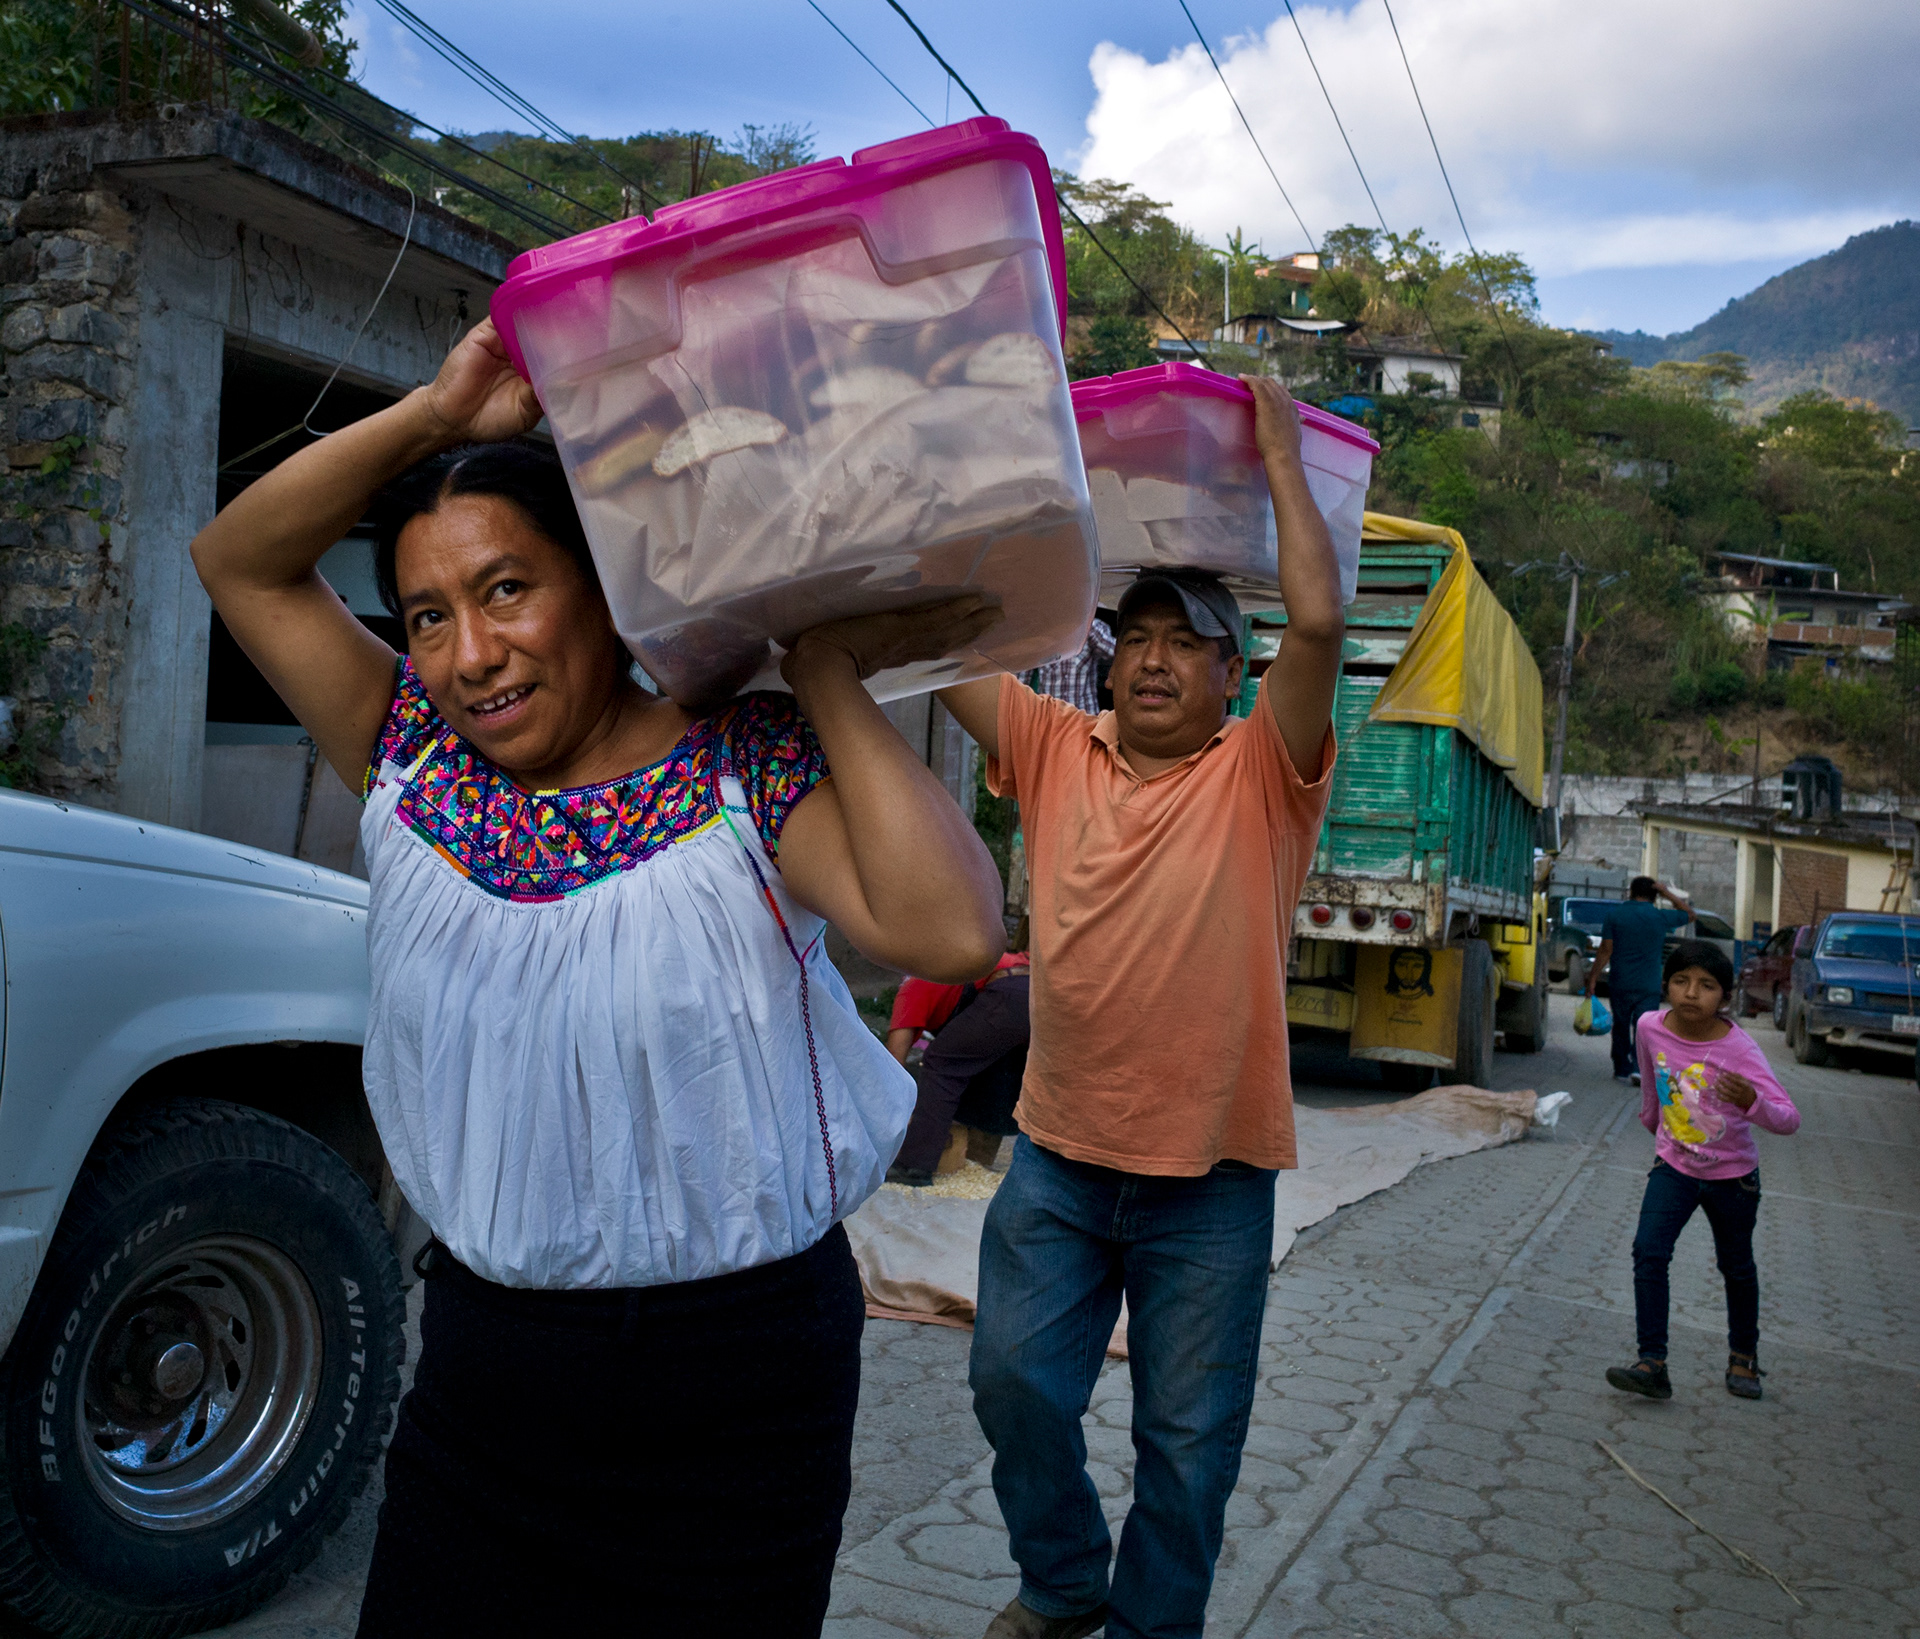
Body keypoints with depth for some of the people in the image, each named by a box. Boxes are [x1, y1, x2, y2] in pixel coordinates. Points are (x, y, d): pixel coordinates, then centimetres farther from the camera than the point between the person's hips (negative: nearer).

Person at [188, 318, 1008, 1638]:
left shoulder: (749, 771, -14)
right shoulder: (417, 765, 1)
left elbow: (955, 931, -28)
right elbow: (239, 559, 4)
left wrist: (828, 671, -20)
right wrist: (440, 413, -9)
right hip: (481, 1366, 4)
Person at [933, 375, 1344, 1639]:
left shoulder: (1262, 775, -6)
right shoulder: (1059, 750, 3)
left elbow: (1321, 621, -21)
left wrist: (1279, 455, -11)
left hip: (1210, 1175, -3)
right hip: (1059, 1155, 3)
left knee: (1189, 1439, 10)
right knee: (1017, 1385, 12)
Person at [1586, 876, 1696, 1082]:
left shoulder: (1615, 914, -4)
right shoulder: (1661, 917, -2)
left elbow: (1605, 950, -6)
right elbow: (1690, 914, 17)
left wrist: (1593, 977, 1)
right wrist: (1668, 893, 11)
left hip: (1619, 984, 1)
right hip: (1649, 986, -1)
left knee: (1621, 1027, 15)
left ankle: (1622, 1069, 22)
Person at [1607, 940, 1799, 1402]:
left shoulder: (1738, 1048, -27)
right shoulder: (1651, 1027, -15)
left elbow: (1789, 1120, -34)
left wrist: (1752, 1102, -54)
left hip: (1732, 1175, -2)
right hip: (1674, 1166, 2)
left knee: (1735, 1267, 15)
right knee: (1648, 1251, -15)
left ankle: (1744, 1356, 39)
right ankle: (1652, 1364, -13)